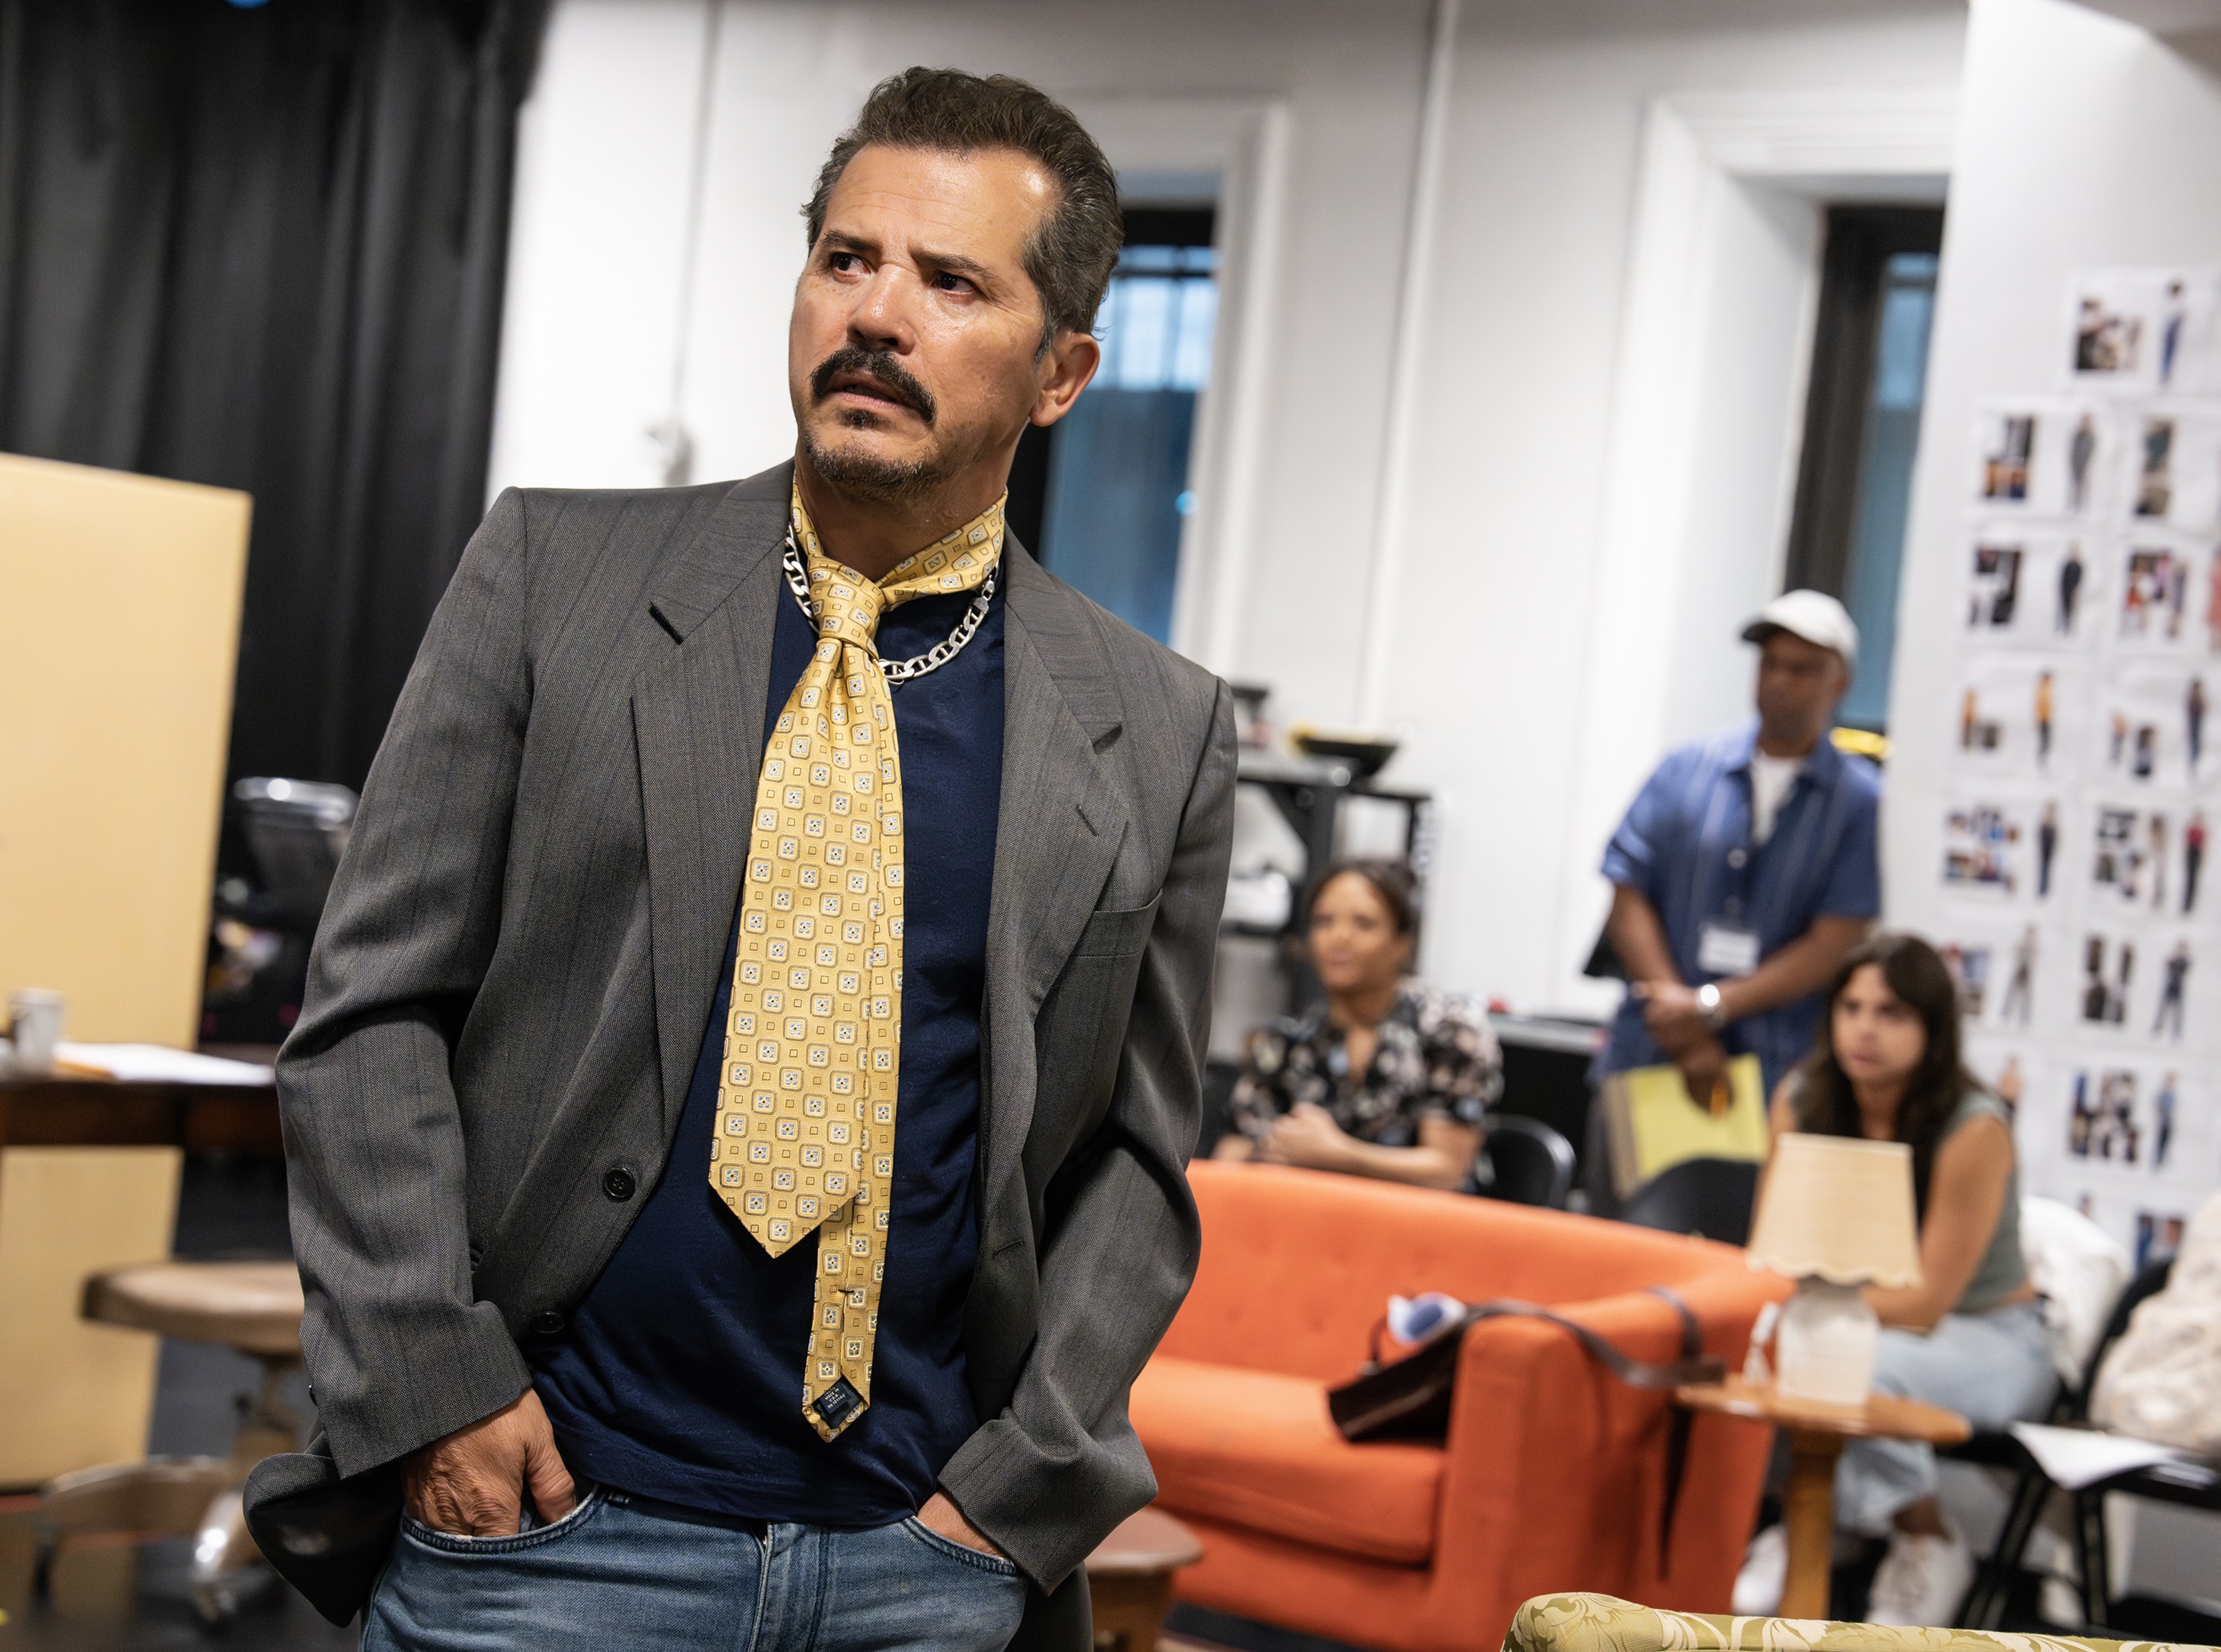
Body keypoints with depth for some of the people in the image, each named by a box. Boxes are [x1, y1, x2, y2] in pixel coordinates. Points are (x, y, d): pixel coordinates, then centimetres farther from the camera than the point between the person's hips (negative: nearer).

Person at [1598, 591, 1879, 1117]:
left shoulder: (1860, 800, 2)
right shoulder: (1687, 771, 8)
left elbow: (1833, 946, -4)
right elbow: (1630, 900, 2)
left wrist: (1710, 1007, -11)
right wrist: (1686, 1038, -8)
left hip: (1777, 1073, -2)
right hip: (1648, 1059, 2)